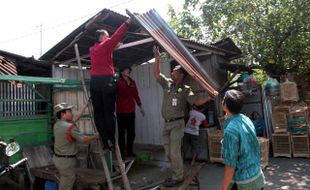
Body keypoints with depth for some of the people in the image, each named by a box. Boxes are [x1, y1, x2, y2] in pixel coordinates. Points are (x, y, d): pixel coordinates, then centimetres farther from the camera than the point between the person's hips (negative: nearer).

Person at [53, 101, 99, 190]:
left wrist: (87, 103, 14)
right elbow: (84, 139, -21)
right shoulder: (69, 126, -21)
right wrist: (97, 136, -6)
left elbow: (76, 117, 11)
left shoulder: (57, 124, 5)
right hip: (66, 160, -9)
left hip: (57, 158, 9)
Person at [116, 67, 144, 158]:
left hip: (131, 111, 6)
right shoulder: (118, 82, -7)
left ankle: (130, 152, 23)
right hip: (121, 112, -5)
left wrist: (140, 106, 19)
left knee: (131, 133, 11)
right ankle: (121, 153, 12)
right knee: (122, 133, 3)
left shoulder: (132, 82, 11)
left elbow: (136, 95, 18)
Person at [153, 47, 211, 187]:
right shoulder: (167, 83, 6)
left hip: (177, 123, -6)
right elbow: (156, 74, 4)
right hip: (166, 123, 6)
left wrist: (209, 97, -27)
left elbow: (196, 102, -14)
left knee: (174, 151, -4)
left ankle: (178, 178, 12)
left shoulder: (185, 89, -7)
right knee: (168, 152, 13)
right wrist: (157, 58, -3)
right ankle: (176, 174, 29)